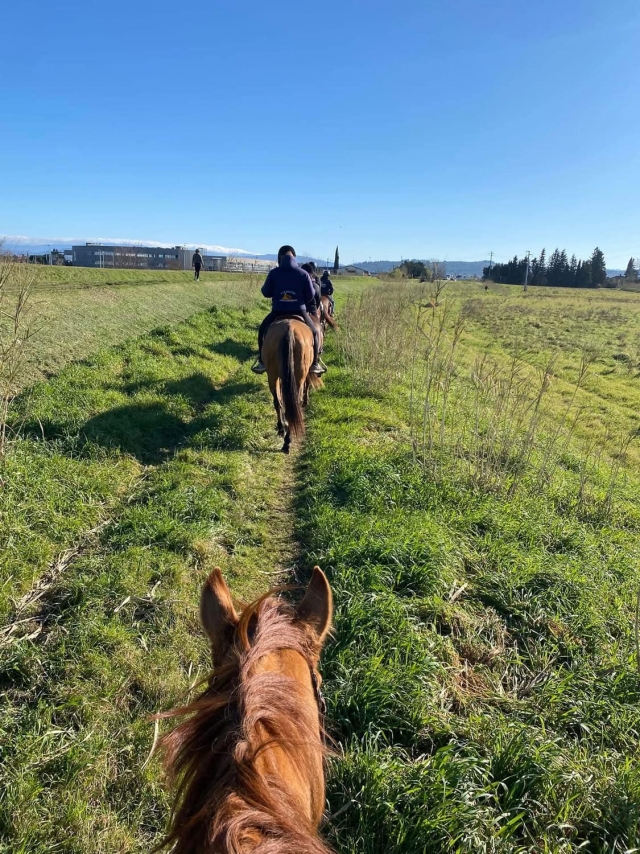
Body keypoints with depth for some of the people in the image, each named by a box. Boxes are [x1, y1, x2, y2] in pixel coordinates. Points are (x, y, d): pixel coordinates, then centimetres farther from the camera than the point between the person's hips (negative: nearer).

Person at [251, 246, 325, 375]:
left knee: (262, 330, 25)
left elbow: (266, 292, 5)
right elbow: (311, 296, -1)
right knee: (314, 332, 21)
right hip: (299, 311, 0)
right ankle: (314, 364, 14)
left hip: (277, 311, 1)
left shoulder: (274, 273, -3)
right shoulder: (303, 273, -4)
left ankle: (262, 362, 19)